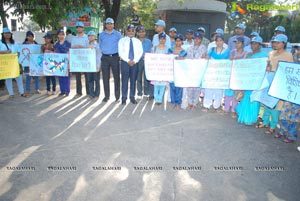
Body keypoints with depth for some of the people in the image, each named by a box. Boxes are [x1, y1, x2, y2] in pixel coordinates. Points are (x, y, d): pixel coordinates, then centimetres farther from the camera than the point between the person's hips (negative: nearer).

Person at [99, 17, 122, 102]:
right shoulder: (101, 34, 11)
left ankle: (117, 96, 4)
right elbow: (100, 46, 16)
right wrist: (102, 53, 7)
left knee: (116, 77, -2)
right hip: (105, 58, 2)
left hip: (115, 57, -2)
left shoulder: (118, 34, 6)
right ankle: (106, 96, 12)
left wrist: (120, 55, 1)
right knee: (105, 77, 3)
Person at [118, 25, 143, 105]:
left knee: (133, 80, 4)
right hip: (125, 62, -2)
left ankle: (132, 97, 11)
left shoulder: (138, 41, 14)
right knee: (125, 80, -3)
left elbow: (140, 52, 4)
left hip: (135, 63, 2)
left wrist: (134, 61, -10)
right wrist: (128, 60, -13)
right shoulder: (122, 40, 7)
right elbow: (121, 52, -4)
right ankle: (124, 98, 3)